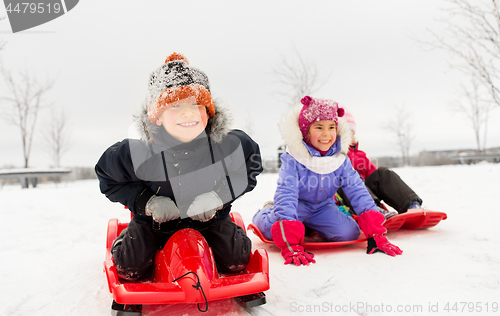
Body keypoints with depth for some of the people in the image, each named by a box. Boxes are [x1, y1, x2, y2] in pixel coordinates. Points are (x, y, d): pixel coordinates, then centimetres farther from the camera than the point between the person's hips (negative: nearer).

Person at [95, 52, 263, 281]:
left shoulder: (228, 144, -26)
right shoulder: (136, 154, -28)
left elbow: (251, 168, -7)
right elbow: (108, 179, -8)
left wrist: (219, 196, -23)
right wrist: (146, 201, -23)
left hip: (210, 217, 1)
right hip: (155, 219, 0)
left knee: (236, 261, -5)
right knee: (129, 268, -8)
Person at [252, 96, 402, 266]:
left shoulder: (341, 160, -13)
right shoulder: (293, 160, -26)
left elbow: (358, 192, -14)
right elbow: (286, 195, -34)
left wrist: (376, 236, -26)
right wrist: (290, 246, -45)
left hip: (322, 207, 4)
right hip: (296, 205, -4)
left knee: (349, 233, -18)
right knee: (272, 229, -32)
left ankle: (311, 227, 14)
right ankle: (267, 212, 10)